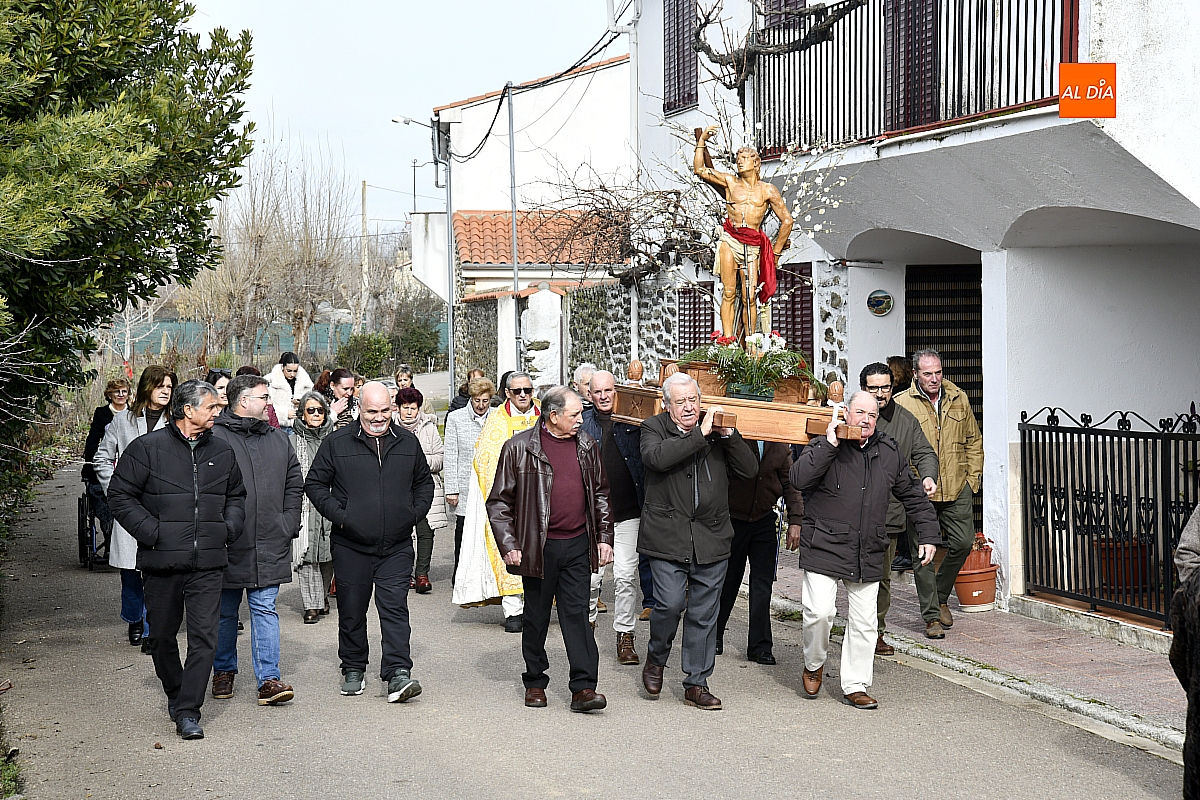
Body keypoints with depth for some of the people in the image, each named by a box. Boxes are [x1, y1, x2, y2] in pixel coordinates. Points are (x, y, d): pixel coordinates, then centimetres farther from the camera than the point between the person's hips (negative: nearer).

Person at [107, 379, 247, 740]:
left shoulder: (222, 452, 12)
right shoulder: (147, 448, -3)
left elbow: (237, 497, 26)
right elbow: (120, 495, -3)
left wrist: (229, 528, 8)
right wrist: (151, 532, -10)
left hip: (209, 563, 2)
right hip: (162, 561, -2)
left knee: (204, 635, -7)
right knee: (162, 635, 10)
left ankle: (188, 710, -4)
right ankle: (175, 694, 31)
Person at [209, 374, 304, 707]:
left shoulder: (278, 439, 12)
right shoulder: (214, 438, -7)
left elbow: (295, 484, 19)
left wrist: (288, 525, 9)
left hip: (269, 547, 3)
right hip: (227, 545, -3)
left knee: (265, 610, 0)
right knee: (225, 613, 11)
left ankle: (269, 680, -1)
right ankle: (224, 672, 27)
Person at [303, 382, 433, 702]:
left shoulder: (407, 443, 8)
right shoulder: (337, 443, -1)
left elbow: (424, 482, 21)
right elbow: (314, 484, 4)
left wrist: (415, 512, 5)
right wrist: (337, 514, -8)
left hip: (396, 547, 1)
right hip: (351, 546, -1)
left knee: (395, 609, -7)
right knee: (352, 611, 8)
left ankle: (398, 675, -10)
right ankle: (353, 670, 23)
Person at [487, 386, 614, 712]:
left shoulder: (586, 446, 8)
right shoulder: (519, 448, -5)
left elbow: (600, 495, 17)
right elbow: (498, 502, -1)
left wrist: (604, 537, 10)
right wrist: (508, 545, -8)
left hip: (578, 546, 2)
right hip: (538, 548, -2)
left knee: (577, 614, -2)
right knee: (536, 617, 8)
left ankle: (583, 688, -4)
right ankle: (535, 683, 22)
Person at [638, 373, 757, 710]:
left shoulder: (717, 431, 11)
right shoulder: (654, 428, 2)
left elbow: (749, 470, 5)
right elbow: (656, 457, -20)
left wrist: (728, 435, -7)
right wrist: (700, 435, -19)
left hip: (711, 539, 3)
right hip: (667, 538, -3)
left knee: (704, 613, 6)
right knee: (670, 603, -12)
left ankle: (697, 683, 17)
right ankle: (656, 659, 18)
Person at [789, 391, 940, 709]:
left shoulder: (889, 453, 9)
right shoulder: (824, 447, -4)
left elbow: (914, 495, 19)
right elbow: (800, 479, -22)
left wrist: (928, 535, 13)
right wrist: (829, 444, -23)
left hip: (868, 555, 4)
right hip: (824, 549, -4)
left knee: (864, 622, 6)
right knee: (820, 612, -14)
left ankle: (855, 686, 18)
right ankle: (814, 665, 14)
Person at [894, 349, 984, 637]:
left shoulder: (959, 399, 9)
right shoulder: (902, 404, -4)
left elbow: (973, 441, 18)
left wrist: (973, 477, 11)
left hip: (957, 488, 3)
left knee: (962, 543, 2)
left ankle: (940, 596, 27)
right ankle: (931, 616, 6)